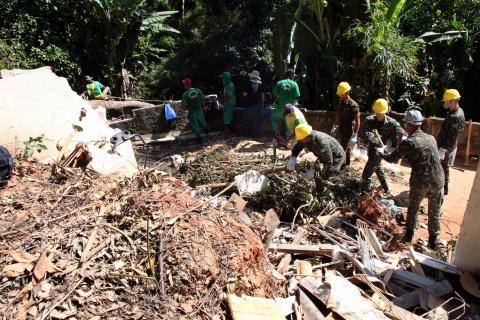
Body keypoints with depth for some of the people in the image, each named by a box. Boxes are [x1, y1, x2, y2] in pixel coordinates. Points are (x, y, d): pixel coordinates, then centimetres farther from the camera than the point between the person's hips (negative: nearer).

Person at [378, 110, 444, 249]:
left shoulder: (408, 142, -10)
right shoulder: (431, 138, 7)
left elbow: (392, 159, -1)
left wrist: (381, 153, 19)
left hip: (419, 182, -3)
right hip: (438, 181, 4)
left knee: (413, 209, 20)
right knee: (435, 212, 18)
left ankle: (409, 236, 33)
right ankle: (433, 241, 28)